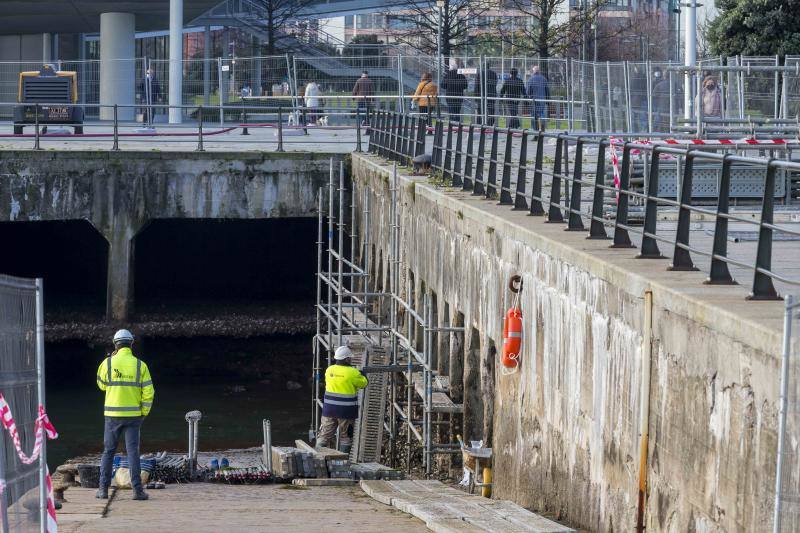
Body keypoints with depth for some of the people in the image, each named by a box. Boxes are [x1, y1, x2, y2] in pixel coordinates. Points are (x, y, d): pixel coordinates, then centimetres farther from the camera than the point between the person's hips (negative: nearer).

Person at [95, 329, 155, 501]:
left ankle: (103, 488, 10)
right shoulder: (140, 365, -3)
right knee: (133, 451, 1)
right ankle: (137, 489, -5)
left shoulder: (108, 363, -4)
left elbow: (102, 385, 12)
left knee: (108, 451, 10)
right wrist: (144, 413, 7)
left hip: (113, 414, 0)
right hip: (133, 415, 0)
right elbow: (148, 392, -4)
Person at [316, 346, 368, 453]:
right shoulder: (353, 373, -15)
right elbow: (363, 383, -2)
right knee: (345, 436, 9)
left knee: (325, 434, 9)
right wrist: (363, 375, 20)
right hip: (346, 411, -4)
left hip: (329, 409, 4)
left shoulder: (329, 370, -1)